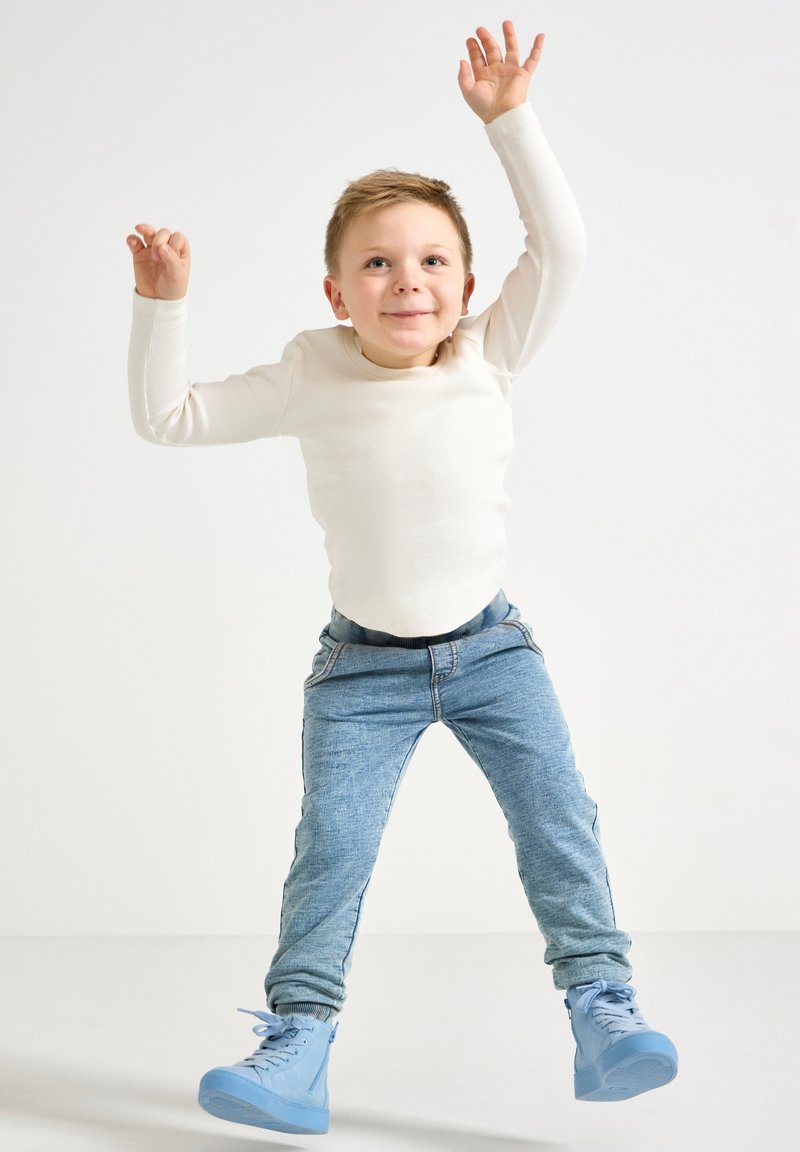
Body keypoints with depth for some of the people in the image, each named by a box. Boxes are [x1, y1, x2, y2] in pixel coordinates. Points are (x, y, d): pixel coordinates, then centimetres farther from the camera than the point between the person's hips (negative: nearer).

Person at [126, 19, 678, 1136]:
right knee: (331, 849, -8)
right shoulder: (311, 380, -7)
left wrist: (510, 118, -13)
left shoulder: (487, 360, -5)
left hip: (489, 643, 1)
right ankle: (297, 1045, 0)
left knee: (558, 816, -7)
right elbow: (168, 417, 0)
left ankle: (602, 1008, 2)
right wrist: (161, 304, -9)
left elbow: (561, 248, -11)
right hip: (364, 664, -1)